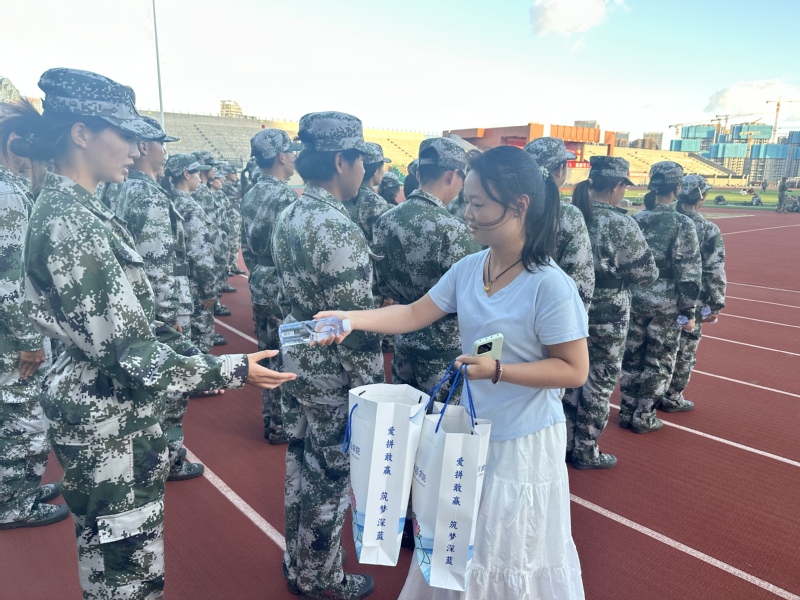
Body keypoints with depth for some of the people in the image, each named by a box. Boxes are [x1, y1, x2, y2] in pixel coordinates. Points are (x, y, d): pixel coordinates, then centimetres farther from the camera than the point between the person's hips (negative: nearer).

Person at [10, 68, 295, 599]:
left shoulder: (81, 209, 6)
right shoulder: (67, 222, -23)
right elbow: (124, 349, -26)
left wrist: (188, 350, 12)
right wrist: (231, 371, -22)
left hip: (114, 406, 9)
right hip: (106, 416, -9)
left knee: (116, 550, 25)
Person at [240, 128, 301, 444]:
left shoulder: (250, 195, 9)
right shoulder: (285, 197, -18)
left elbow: (246, 246, 14)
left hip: (259, 287, 9)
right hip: (282, 289, -9)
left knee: (268, 356, 17)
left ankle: (270, 419, 29)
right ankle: (281, 425, 15)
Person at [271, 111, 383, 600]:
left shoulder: (289, 217, 3)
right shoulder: (341, 232, -25)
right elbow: (357, 327, -24)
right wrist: (372, 392, -15)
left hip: (295, 359, 9)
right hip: (333, 376, -9)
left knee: (301, 466, 22)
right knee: (331, 481, 10)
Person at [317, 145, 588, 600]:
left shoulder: (550, 286, -22)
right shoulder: (468, 268, -3)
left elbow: (575, 370, -18)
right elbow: (415, 314, 0)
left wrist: (497, 371, -26)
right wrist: (351, 318, -11)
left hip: (524, 441, -6)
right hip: (471, 428, 6)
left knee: (512, 547, 14)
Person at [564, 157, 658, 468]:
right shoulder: (622, 225, -18)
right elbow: (647, 274, -11)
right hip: (607, 317, -5)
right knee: (599, 383, 11)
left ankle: (565, 442, 31)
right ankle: (585, 451, 24)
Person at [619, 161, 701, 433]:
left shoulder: (635, 220, 1)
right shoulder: (683, 224, -12)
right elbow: (688, 274, -13)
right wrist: (689, 311, -6)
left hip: (635, 299, 4)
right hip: (667, 304, -4)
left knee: (632, 357, 14)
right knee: (659, 362, 9)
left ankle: (626, 413, 24)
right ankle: (643, 417, 17)